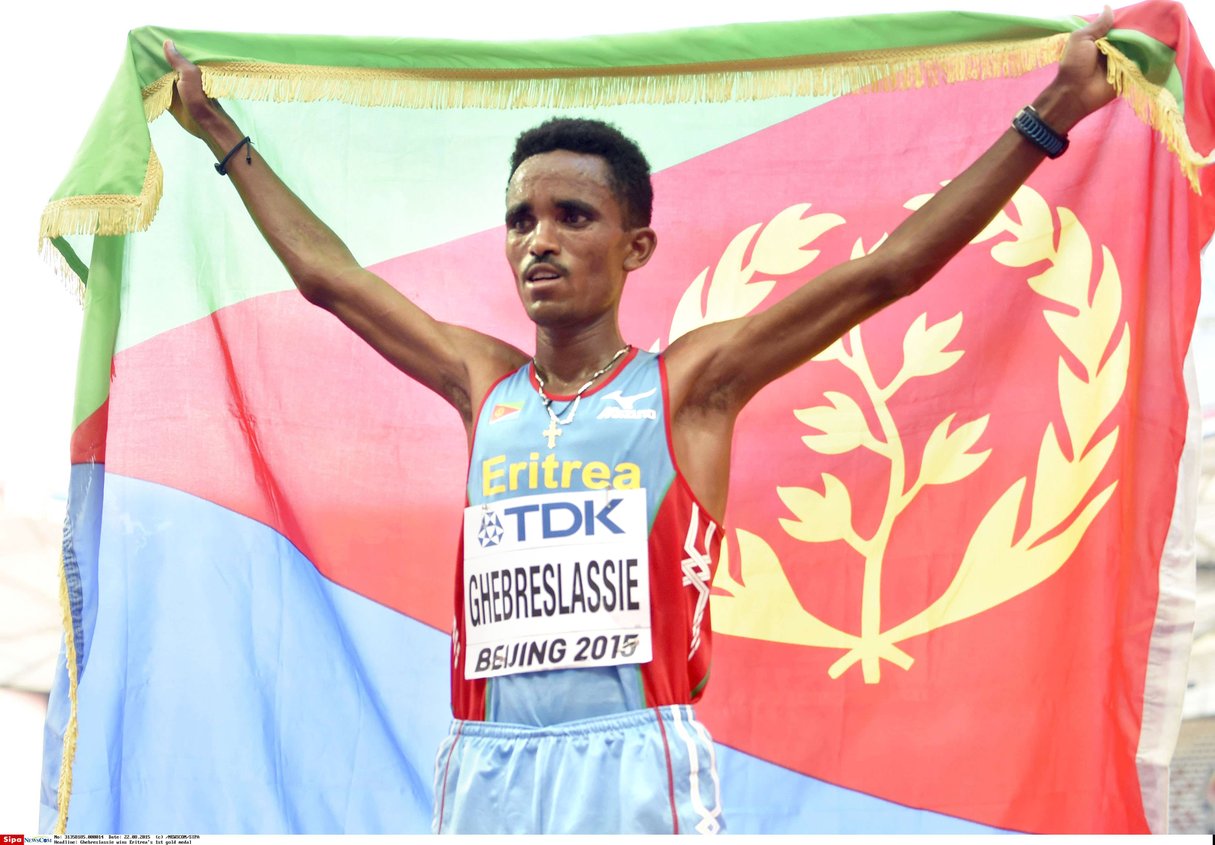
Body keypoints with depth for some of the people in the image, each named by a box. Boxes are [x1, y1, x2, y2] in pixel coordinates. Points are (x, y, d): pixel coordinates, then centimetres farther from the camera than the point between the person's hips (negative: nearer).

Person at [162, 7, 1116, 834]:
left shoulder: (690, 383, 6)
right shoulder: (484, 384, 18)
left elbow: (887, 270, 2)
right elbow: (326, 273, 28)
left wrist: (1050, 116, -1)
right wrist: (218, 131, 35)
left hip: (635, 765, -4)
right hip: (487, 771, 4)